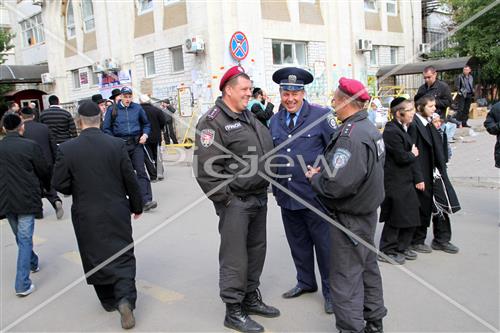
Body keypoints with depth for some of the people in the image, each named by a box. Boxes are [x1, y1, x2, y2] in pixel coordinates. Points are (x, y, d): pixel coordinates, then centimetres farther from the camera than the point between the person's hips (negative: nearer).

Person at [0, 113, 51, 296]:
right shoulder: (30, 146, -12)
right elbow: (43, 171, -4)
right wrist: (46, 187, 16)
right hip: (26, 199, -4)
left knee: (20, 237, 23)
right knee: (25, 240, 0)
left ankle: (33, 262, 44)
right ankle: (22, 284, -3)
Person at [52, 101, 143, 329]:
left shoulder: (67, 149, -10)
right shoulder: (117, 145, -9)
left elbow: (59, 184, -7)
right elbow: (130, 180, -5)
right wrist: (137, 205, 9)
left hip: (86, 215, 0)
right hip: (117, 212, 0)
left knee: (96, 258, 16)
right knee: (122, 255, 10)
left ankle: (109, 300, 29)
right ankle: (125, 298, -7)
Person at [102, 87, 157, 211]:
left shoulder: (137, 108, 6)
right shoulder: (112, 110, 3)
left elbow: (146, 124, 17)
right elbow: (106, 128, 6)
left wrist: (145, 134, -1)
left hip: (136, 144, 0)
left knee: (141, 171, -9)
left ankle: (146, 201, -13)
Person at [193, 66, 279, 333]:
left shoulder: (249, 117, 14)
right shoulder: (213, 121, -13)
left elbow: (266, 150, 23)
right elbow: (206, 167, -19)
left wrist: (265, 188, 16)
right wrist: (225, 199, -17)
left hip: (259, 198, 8)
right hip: (235, 202, -8)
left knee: (256, 251, 17)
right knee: (235, 258, 0)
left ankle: (251, 298, 34)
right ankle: (233, 311, 15)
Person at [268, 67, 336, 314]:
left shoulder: (321, 115, -7)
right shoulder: (275, 121, 8)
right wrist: (275, 185, 11)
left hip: (315, 194, -5)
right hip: (286, 196, 5)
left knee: (324, 244, 6)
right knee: (298, 243, 18)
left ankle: (330, 290, 23)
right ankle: (305, 282, 37)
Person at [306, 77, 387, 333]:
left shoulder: (350, 136, -25)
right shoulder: (370, 129, 7)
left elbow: (337, 185, -32)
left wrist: (315, 178, -13)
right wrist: (323, 172, 6)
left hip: (350, 218, -10)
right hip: (367, 210, 10)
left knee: (345, 276, 1)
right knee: (367, 266, 21)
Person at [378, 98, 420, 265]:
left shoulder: (402, 128, 12)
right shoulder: (391, 131, -19)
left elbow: (410, 149, 19)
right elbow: (401, 157, -21)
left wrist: (412, 153, -1)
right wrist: (413, 154, -4)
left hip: (405, 181, 10)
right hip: (395, 182, -10)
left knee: (410, 215, 15)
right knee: (395, 217, 0)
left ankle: (402, 248, 28)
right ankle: (387, 251, 14)